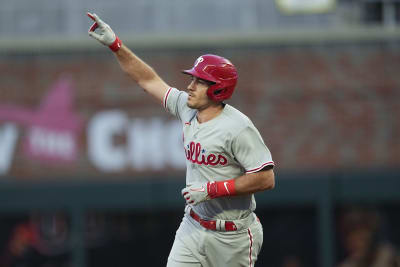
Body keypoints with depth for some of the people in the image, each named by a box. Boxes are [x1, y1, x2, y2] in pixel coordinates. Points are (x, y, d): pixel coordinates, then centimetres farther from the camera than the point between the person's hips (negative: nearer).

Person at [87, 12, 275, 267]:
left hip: (232, 236, -6)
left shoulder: (237, 127, -20)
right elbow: (149, 80, 13)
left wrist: (212, 189, -22)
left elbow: (266, 179, -23)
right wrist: (115, 44, 7)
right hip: (193, 227, 6)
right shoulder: (187, 108, 2)